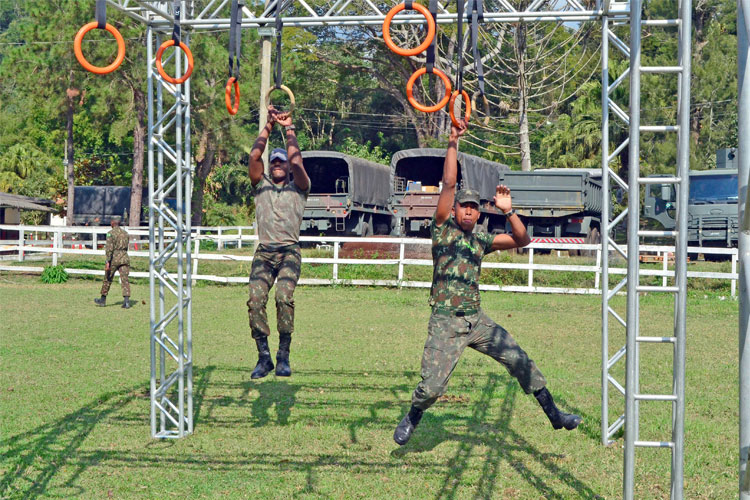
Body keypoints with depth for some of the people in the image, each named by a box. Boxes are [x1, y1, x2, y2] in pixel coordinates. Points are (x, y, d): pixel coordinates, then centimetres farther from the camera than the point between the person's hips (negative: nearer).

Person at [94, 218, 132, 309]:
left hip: (114, 257, -4)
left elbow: (109, 248, -16)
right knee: (124, 280, -3)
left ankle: (103, 300, 24)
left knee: (108, 279, 12)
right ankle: (126, 301, -17)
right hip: (124, 257, 4)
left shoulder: (111, 233, -7)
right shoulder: (125, 233, 11)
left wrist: (108, 261, -18)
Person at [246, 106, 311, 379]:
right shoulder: (261, 185, 20)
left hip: (289, 251, -2)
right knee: (255, 300, -16)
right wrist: (269, 125, 5)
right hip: (264, 252, 2)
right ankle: (264, 356, -9)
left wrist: (289, 129, 3)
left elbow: (297, 162, -2)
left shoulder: (298, 187, 15)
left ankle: (283, 356, -14)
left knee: (284, 298, -22)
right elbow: (254, 156, 6)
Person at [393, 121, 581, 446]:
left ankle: (554, 414, 15)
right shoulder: (443, 228, 2)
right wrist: (453, 142, -10)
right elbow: (448, 183, -7)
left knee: (521, 363, 1)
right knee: (431, 387, -12)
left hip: (477, 320, 5)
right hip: (446, 323, -4)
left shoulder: (482, 241, 14)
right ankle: (412, 419, 20)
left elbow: (522, 240, 11)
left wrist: (508, 211, -1)